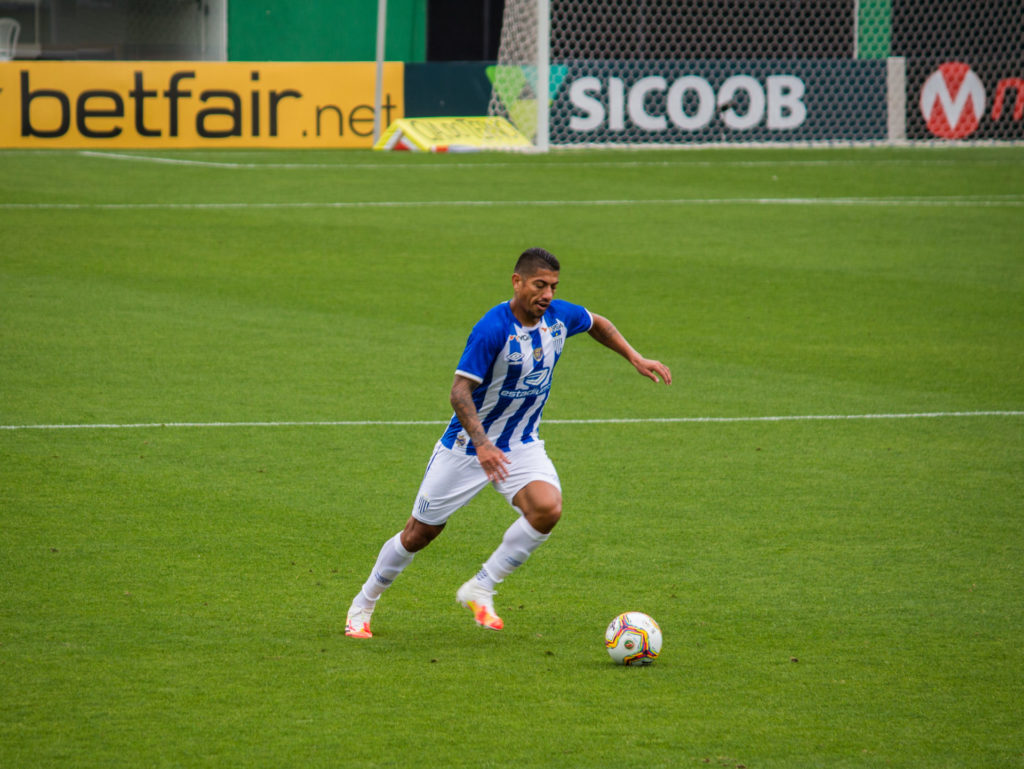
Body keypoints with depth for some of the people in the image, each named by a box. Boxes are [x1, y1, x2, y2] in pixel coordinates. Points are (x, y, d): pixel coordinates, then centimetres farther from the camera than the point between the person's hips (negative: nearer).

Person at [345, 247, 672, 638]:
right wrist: (482, 445, -39)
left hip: (521, 445, 4)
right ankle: (363, 605, 28)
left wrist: (635, 358, 10)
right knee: (420, 532, 5)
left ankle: (480, 589, -10)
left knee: (547, 507, -25)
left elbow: (597, 324, 17)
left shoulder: (560, 316, -7)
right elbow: (460, 390, -27)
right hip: (466, 445, -4)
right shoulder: (492, 329, -26)